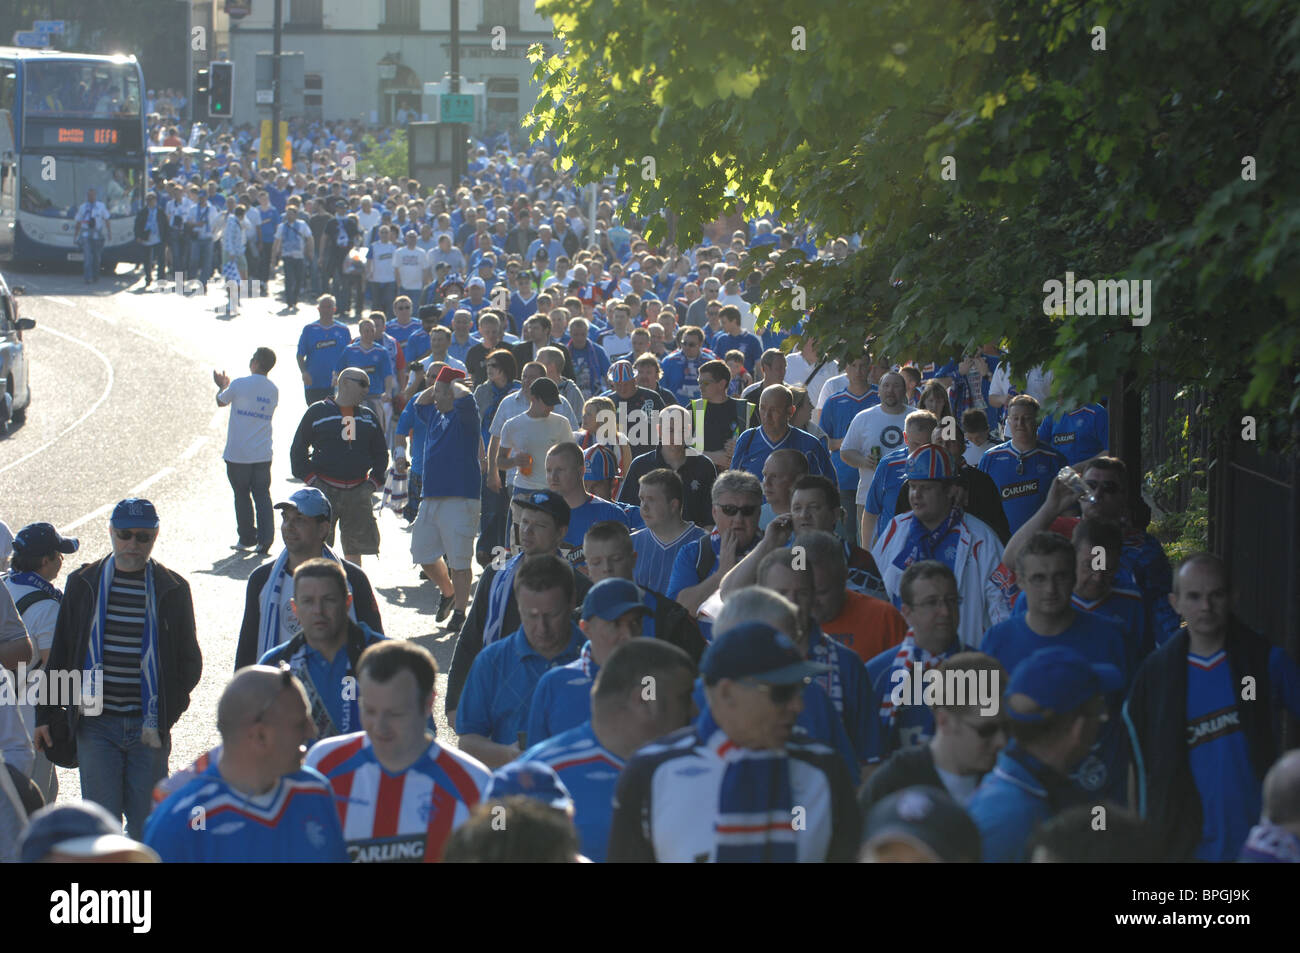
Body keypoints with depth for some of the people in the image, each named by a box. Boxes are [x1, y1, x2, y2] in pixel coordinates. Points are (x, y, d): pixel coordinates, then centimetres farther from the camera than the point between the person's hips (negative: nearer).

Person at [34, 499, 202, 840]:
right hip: (96, 725, 0)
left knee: (146, 821, 3)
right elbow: (59, 655, 11)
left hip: (148, 726, 0)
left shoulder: (172, 589, 4)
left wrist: (168, 712, -3)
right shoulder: (83, 584, 5)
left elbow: (189, 661, 10)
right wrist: (47, 714, 7)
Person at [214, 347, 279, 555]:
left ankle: (247, 538, 17)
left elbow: (221, 402, 5)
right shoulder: (273, 390, 2)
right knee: (262, 496, 6)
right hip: (262, 454, 3)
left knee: (242, 495, 11)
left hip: (238, 454, -3)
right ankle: (265, 541, -4)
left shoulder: (239, 385, -12)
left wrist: (223, 386, 28)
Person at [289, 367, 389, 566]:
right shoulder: (318, 412, 1)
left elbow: (381, 453, 21)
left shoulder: (368, 417, 14)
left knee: (354, 549, 7)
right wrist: (311, 480, -7)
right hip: (325, 489, -4)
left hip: (358, 491, 4)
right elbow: (298, 450, 2)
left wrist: (374, 482, 7)